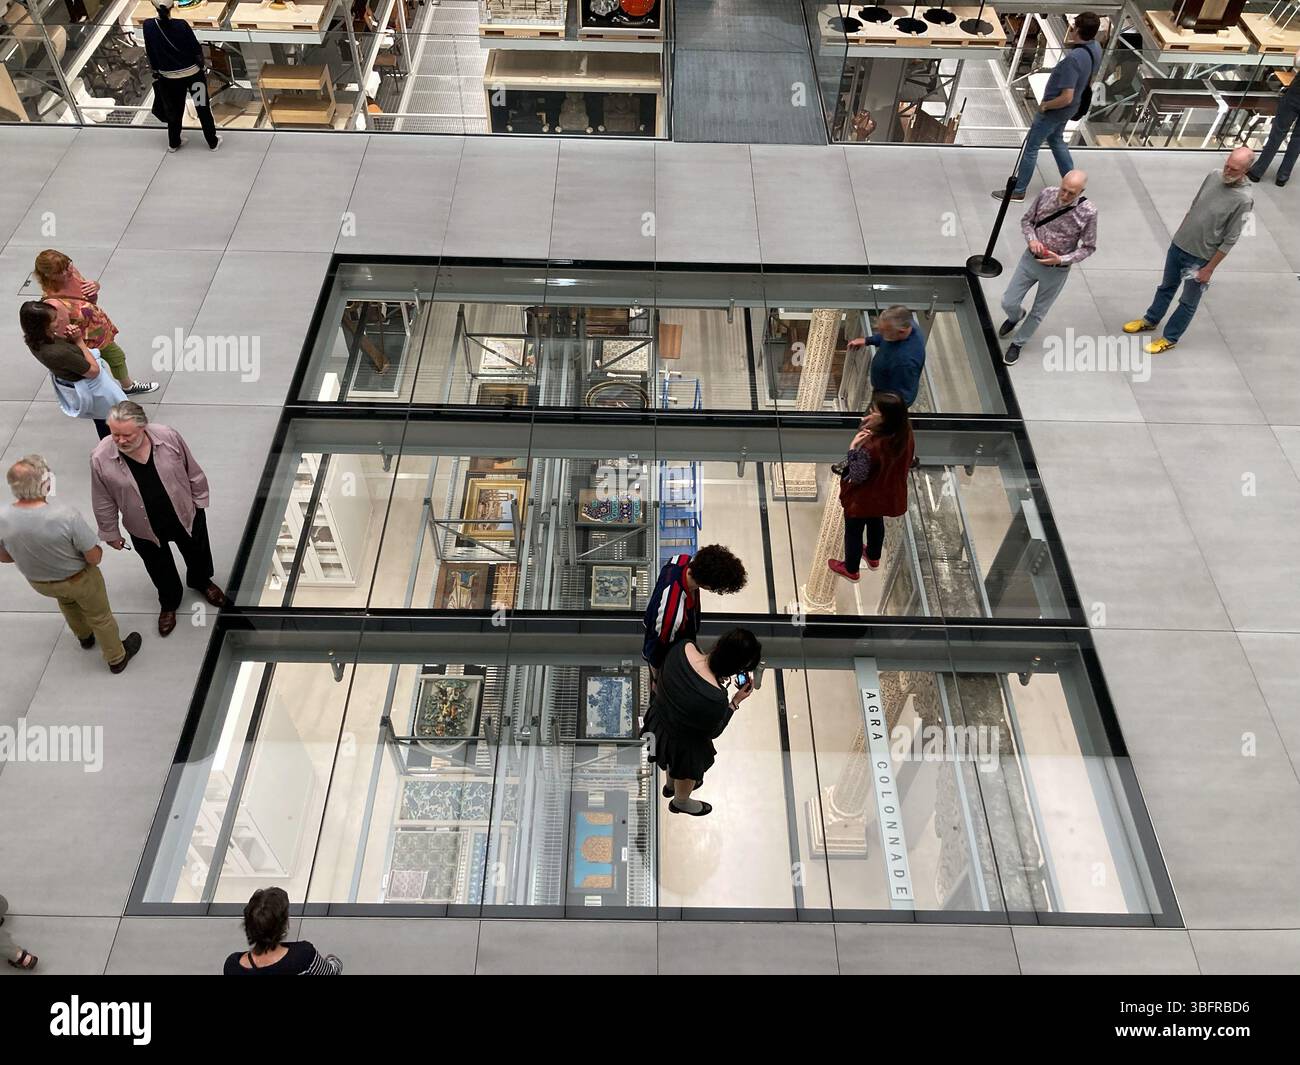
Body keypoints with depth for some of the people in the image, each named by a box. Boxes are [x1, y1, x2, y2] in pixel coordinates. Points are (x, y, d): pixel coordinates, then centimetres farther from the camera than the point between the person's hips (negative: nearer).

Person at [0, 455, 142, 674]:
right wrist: (98, 549, -4)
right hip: (79, 580, -4)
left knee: (67, 601, 37)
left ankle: (85, 637, 63)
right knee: (100, 617, 23)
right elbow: (94, 558, -26)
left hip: (39, 582, 4)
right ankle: (117, 658, 46)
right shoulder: (66, 516, -39)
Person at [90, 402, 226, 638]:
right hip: (146, 529, -1)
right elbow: (104, 503, -11)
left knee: (197, 554, 27)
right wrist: (111, 533, -1)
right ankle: (169, 602, 54)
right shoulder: (101, 459, -26)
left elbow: (193, 472, -9)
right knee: (161, 570, 23)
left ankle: (201, 581, 61)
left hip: (185, 515, 1)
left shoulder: (169, 437, -26)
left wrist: (200, 501, 2)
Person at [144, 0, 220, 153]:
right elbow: (197, 49, -11)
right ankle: (213, 142, 27)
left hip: (169, 78, 2)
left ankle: (174, 143, 35)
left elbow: (150, 54, -3)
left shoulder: (148, 25, -14)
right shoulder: (182, 25, -20)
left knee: (174, 111, 20)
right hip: (193, 73, -2)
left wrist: (155, 73, 12)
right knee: (203, 108, 16)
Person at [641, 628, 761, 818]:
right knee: (688, 771, 32)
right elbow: (713, 731, -18)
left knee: (675, 760, 39)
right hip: (682, 741, -5)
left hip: (659, 719, 5)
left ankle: (670, 785, 70)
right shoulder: (716, 700, -42)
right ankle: (681, 802, 63)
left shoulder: (683, 647, -28)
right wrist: (736, 701, -15)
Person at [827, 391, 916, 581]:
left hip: (863, 499, -7)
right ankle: (873, 557, 59)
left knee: (853, 532, 21)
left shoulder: (874, 446, -40)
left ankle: (851, 569, 44)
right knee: (876, 523, 34)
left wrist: (853, 447, -29)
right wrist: (869, 427, -14)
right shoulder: (904, 431, -19)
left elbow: (854, 475, -30)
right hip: (886, 494, 7)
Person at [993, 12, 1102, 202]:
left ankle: (1018, 190, 20)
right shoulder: (1096, 48, -7)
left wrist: (1045, 106, -20)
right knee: (1056, 140, 30)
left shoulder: (1073, 59, -36)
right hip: (1070, 108, 9)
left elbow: (1066, 98, -34)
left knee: (1030, 147, 7)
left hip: (1055, 109, -9)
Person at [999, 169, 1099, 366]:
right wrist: (1031, 239, -19)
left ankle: (1018, 344, 37)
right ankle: (1016, 317, 46)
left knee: (1038, 312, 13)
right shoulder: (1046, 195, -13)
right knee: (1008, 302, 8)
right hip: (1031, 259, 2)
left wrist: (1061, 259, -23)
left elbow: (1088, 247, -9)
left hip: (1057, 270, -2)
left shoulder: (1088, 212, -20)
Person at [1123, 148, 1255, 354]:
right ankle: (1150, 320, 46)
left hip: (1200, 257, -6)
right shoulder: (1213, 176, -7)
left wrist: (1209, 269, -15)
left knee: (1188, 302, 13)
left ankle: (1170, 338, 29)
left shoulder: (1244, 199, -24)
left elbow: (1229, 240, -18)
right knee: (1166, 287, 25)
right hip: (1178, 245, 6)